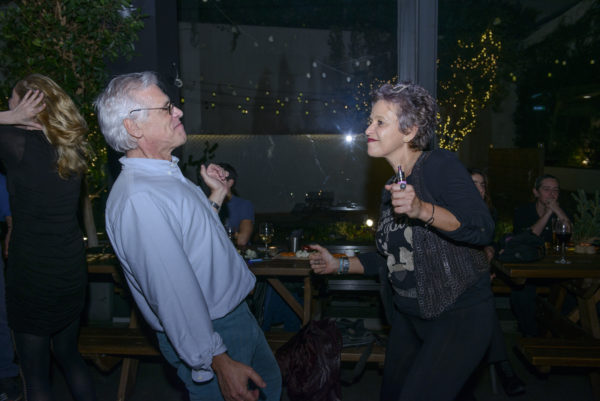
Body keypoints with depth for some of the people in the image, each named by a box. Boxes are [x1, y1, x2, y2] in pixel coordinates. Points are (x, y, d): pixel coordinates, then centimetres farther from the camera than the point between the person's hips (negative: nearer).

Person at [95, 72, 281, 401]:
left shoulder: (169, 175, 7)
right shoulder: (138, 197, -28)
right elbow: (173, 294, -30)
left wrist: (217, 195, 12)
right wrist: (219, 362, -26)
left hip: (236, 313, 10)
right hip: (211, 335, -10)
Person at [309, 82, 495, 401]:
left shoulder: (439, 165, -13)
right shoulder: (391, 189, 10)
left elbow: (482, 230, -24)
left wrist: (422, 210, -35)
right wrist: (339, 264, 18)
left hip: (458, 314, -8)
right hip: (408, 315, 8)